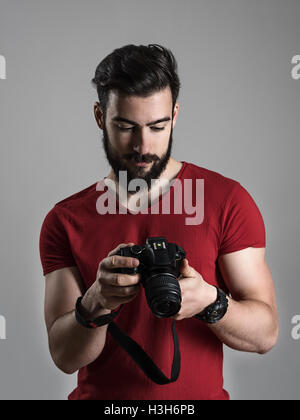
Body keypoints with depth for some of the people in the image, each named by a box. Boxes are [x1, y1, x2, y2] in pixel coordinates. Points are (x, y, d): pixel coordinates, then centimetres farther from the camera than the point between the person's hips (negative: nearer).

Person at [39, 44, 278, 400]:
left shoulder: (227, 200, -2)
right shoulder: (65, 220, 1)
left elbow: (265, 333, -3)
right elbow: (64, 357, -3)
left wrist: (209, 301, -21)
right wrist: (96, 304, -21)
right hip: (99, 396, 1)